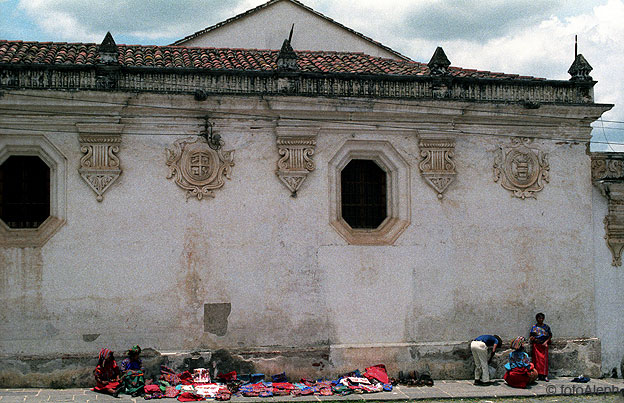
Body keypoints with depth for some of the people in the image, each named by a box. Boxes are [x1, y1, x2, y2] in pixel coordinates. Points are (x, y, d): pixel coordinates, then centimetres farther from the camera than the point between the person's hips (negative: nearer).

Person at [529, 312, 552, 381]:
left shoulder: (546, 327, 7)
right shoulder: (534, 327, 5)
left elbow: (550, 335, 8)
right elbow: (530, 336, 7)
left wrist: (546, 342, -6)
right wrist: (531, 338, -16)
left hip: (544, 345, 0)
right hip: (536, 345, 0)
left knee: (544, 359, -6)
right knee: (537, 359, -3)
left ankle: (545, 375, -6)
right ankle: (538, 375, 1)